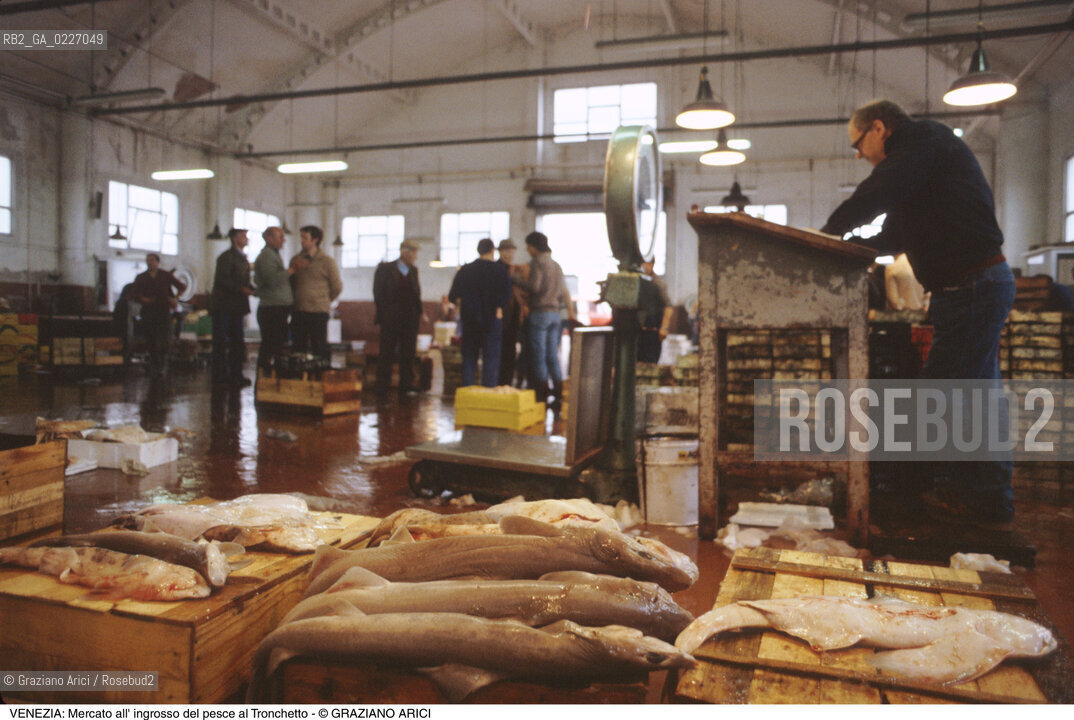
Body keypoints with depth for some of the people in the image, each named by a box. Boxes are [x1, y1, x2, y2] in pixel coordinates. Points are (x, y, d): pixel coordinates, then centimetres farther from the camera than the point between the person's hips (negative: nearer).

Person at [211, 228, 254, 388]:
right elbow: (222, 279, -18)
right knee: (221, 342, -3)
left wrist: (252, 289, 2)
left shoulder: (242, 258, 19)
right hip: (224, 306, -8)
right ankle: (220, 375, 1)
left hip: (237, 307, 8)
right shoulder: (226, 256, -8)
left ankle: (235, 375, 12)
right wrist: (241, 289, -24)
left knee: (237, 342, 8)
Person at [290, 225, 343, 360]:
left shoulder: (327, 261, -3)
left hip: (318, 312, -4)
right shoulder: (296, 260, 10)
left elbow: (337, 287, 3)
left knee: (319, 349, 0)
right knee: (298, 348, 6)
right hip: (298, 311, 4)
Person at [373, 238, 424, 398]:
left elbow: (417, 294, 14)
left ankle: (406, 388, 13)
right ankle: (381, 392, 8)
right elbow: (378, 294, -4)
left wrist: (418, 312, 2)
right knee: (387, 355, 2)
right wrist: (383, 315, -9)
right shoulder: (385, 269, -2)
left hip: (410, 321, 4)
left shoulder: (413, 270, 12)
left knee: (408, 355, 5)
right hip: (390, 320, -4)